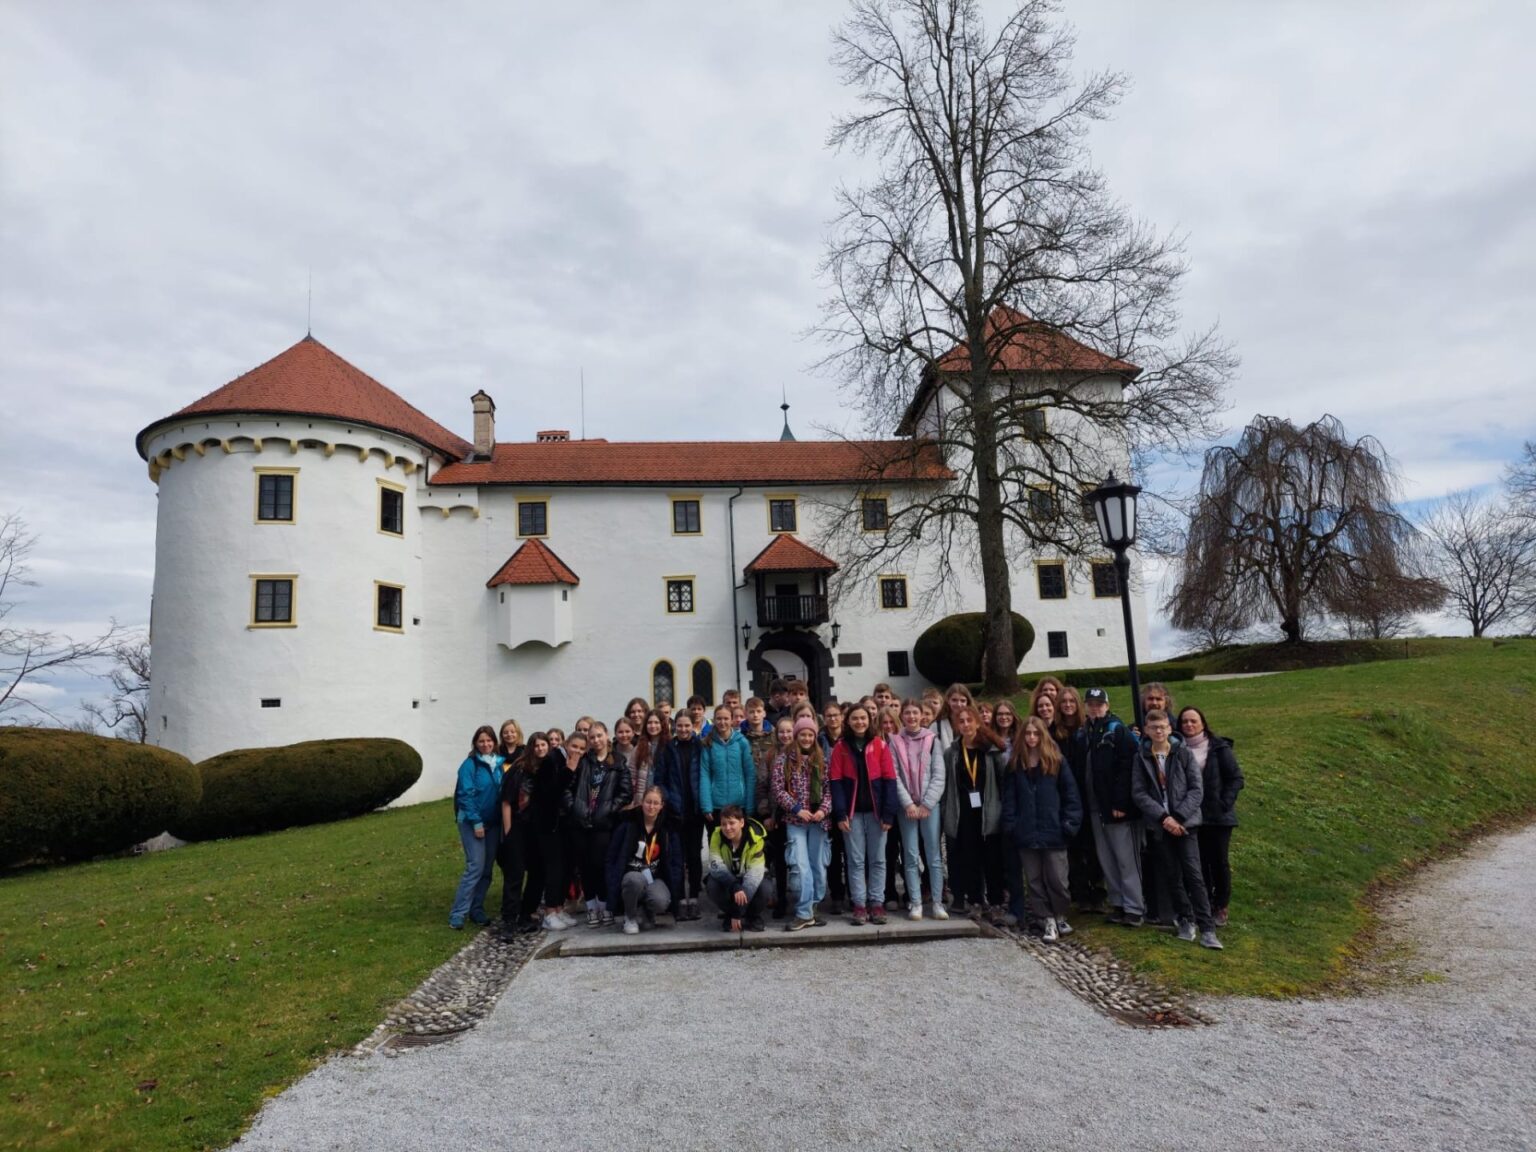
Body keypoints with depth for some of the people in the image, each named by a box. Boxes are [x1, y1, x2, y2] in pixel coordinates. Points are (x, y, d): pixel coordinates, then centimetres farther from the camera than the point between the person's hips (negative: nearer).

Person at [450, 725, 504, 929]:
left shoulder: (500, 763, 5)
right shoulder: (470, 764, -8)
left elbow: (504, 793, 8)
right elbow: (465, 795, -12)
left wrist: (503, 821, 1)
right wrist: (476, 822, -16)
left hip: (493, 823, 5)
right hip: (472, 822, -5)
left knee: (488, 869, 8)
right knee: (476, 867, -11)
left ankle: (476, 909, 19)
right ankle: (457, 913, -4)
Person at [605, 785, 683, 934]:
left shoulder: (668, 828, 1)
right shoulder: (627, 823, -6)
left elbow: (676, 860, 7)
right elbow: (612, 856, -3)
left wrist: (674, 886, -3)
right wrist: (613, 885, -10)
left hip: (655, 877, 2)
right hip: (631, 875, -1)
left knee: (661, 901, -32)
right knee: (636, 879, -39)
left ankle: (649, 912, 9)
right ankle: (631, 917, -7)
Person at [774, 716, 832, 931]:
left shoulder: (822, 761, 8)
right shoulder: (784, 759, -1)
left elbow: (829, 789, 7)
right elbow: (778, 789, -5)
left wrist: (824, 810, -9)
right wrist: (797, 809, -13)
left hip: (818, 820, 3)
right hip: (795, 820, -3)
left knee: (818, 866, 7)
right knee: (800, 866, -11)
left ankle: (810, 909, 19)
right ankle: (805, 913, -5)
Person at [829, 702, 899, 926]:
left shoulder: (880, 745, 0)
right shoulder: (840, 747, 1)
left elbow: (889, 780, -2)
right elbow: (836, 781, -2)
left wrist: (888, 813, -9)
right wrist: (840, 814, -11)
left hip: (876, 811, 0)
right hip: (852, 812, 0)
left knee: (877, 859, 6)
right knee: (856, 860, 3)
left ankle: (876, 903, 15)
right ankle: (859, 905, 9)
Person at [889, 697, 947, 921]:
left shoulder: (932, 740, 3)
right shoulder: (895, 742, 3)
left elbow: (938, 775, -1)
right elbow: (894, 776, -2)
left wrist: (926, 803, -9)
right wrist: (908, 803, -10)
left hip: (930, 804, 0)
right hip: (906, 806, 0)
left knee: (934, 855, 1)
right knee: (911, 856, 2)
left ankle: (938, 902, 8)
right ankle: (915, 903, 9)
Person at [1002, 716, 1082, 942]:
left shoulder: (1056, 761, 2)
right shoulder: (1015, 764, 8)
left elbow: (1070, 794, 0)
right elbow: (1009, 797, 6)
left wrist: (1069, 824, -6)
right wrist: (1010, 825, -2)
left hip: (1053, 831, -2)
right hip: (1026, 833, 2)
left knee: (1056, 879, 1)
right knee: (1034, 880, 6)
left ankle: (1059, 917, 21)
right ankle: (1047, 920, 16)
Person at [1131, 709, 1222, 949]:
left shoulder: (1184, 754, 0)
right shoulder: (1141, 758, 3)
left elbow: (1197, 789, -3)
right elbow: (1138, 793, -2)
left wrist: (1178, 817, -12)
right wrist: (1164, 817, -12)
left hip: (1184, 823, -1)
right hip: (1159, 825, 1)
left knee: (1193, 875, -5)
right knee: (1173, 876, 6)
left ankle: (1207, 929, 0)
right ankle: (1186, 920, 20)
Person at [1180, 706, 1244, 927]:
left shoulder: (1218, 747, -3)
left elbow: (1236, 778, -3)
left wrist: (1225, 803, -12)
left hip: (1218, 816, -2)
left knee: (1220, 861, 3)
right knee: (1200, 862, 7)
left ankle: (1220, 907, 16)